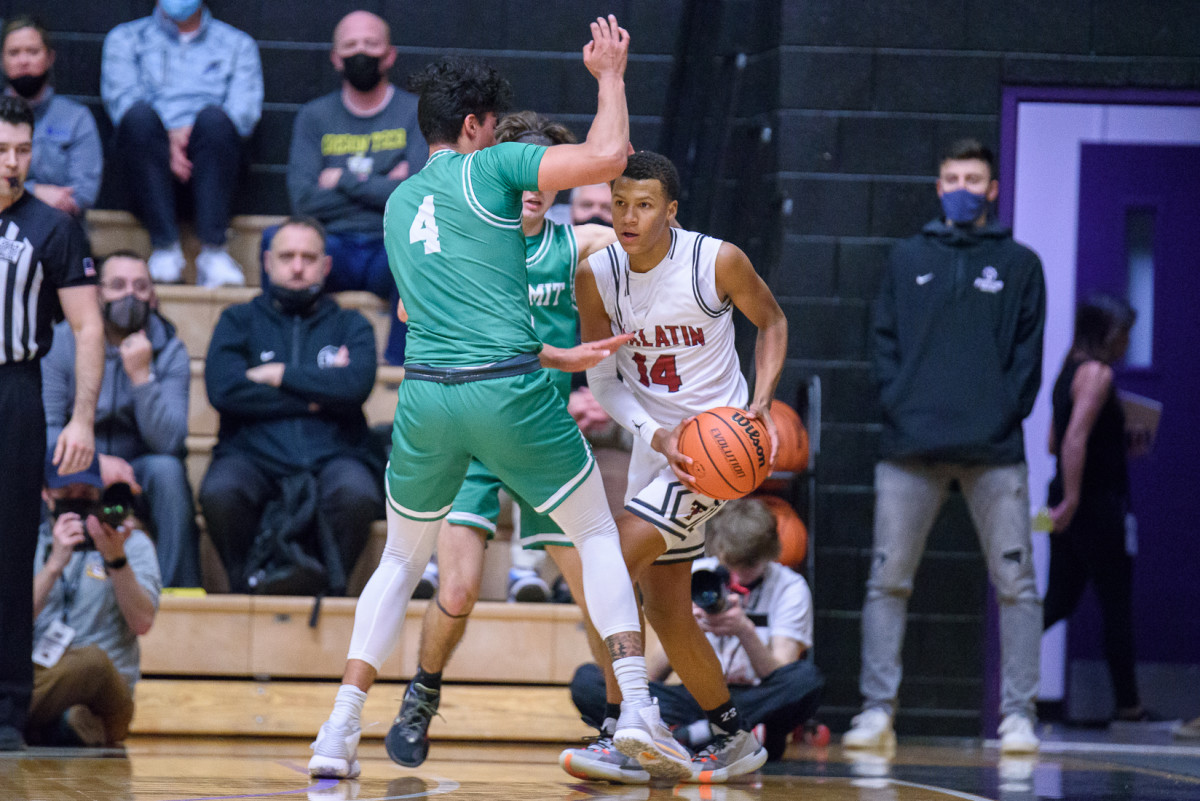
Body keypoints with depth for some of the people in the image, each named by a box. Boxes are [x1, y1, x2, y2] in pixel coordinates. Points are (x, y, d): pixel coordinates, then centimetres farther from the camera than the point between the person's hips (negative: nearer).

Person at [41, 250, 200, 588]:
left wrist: (142, 375, -28)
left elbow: (167, 442, -17)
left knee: (166, 469, -32)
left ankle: (177, 589, -23)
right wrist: (95, 461, -30)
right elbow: (45, 430, -14)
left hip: (137, 471, 1)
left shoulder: (169, 351, -4)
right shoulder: (61, 343, -5)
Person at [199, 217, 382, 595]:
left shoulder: (349, 326, 20)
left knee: (358, 495, -36)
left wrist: (279, 375, 0)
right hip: (254, 455, 0)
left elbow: (357, 384, -3)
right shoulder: (239, 320, 19)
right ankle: (247, 583, -10)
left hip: (331, 456, 0)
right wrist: (316, 396, -1)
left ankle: (325, 582, -11)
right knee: (218, 492, -35)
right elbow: (223, 389, -1)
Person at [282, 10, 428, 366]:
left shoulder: (416, 113, 8)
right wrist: (383, 186, -2)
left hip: (390, 252, -1)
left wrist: (343, 180, -2)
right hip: (331, 249, 1)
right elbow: (303, 199, -2)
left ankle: (398, 364, -33)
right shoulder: (314, 116, 13)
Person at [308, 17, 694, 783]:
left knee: (401, 561, 21)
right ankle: (636, 706, 1)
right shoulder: (489, 167, 0)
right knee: (598, 534, 14)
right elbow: (606, 157, -12)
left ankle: (339, 733, 10)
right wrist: (610, 73, 4)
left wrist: (556, 357, 27)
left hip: (426, 393, 4)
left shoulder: (399, 205, 20)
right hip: (509, 392, -4)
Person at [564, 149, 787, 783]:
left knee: (615, 566, -22)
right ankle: (734, 736, 28)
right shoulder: (596, 276, -7)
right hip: (656, 441, 6)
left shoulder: (718, 261, -16)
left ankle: (620, 731, -20)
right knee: (664, 608, 10)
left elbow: (772, 321, 2)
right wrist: (655, 434, -19)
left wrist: (761, 402, -13)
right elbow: (602, 378, -2)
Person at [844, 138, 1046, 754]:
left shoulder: (1019, 265, 10)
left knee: (1015, 584, -3)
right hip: (912, 448, 1)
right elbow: (885, 340, 10)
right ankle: (877, 708, 4)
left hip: (994, 450, -1)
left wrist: (1004, 415, -8)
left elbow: (1028, 351, 5)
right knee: (888, 581, -1)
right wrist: (898, 406, -5)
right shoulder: (907, 259, 14)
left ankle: (1018, 714, 0)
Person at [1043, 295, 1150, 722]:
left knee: (1059, 601, 10)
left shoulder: (1070, 372, 14)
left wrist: (1122, 444, 19)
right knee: (1117, 604, 3)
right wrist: (1071, 500, -27)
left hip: (1070, 502, 8)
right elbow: (1074, 439, -25)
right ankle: (1128, 703, 12)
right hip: (1097, 503, -8)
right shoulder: (1098, 373, -14)